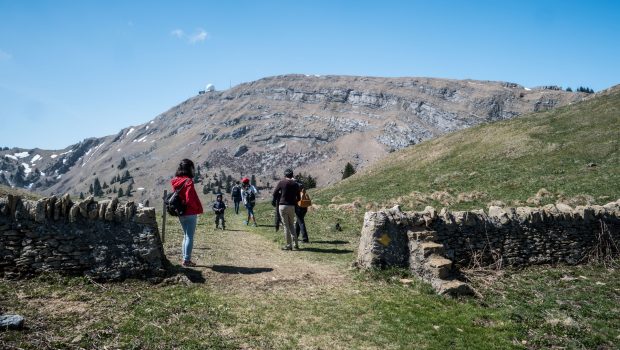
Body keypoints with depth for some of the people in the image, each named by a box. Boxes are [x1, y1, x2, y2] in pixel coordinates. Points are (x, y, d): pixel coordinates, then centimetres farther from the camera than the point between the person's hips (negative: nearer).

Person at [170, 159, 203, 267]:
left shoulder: (175, 181, 7)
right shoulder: (188, 181, -17)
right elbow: (190, 199, -21)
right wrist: (198, 208, -7)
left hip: (180, 213, 8)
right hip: (190, 213, -8)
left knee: (186, 235, 18)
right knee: (190, 237, 0)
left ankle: (185, 258, 22)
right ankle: (186, 260, 2)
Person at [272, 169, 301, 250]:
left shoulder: (282, 182, -4)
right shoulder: (295, 184, 6)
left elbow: (274, 193, -2)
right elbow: (298, 198, 7)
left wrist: (278, 200, 15)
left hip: (283, 206, -3)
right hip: (292, 206, 3)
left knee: (286, 225, 1)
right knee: (291, 225, 16)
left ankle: (289, 245, 3)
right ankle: (295, 244, 13)